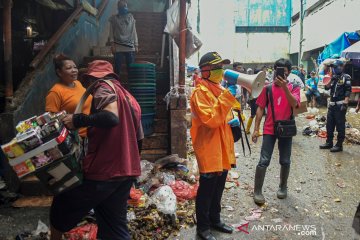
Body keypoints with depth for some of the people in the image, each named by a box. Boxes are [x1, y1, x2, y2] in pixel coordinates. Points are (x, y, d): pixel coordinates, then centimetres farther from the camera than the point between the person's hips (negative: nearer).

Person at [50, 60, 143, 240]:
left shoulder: (104, 86, -5)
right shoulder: (129, 97, 19)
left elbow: (111, 117, -27)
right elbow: (138, 138, 20)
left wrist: (78, 120, -18)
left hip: (103, 169, -8)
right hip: (126, 171, 8)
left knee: (61, 208, 15)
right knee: (115, 225, 15)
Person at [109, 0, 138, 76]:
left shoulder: (131, 17, 15)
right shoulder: (114, 18, 11)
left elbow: (134, 32, 13)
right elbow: (111, 32, 6)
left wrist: (136, 45, 6)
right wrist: (112, 44, -7)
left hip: (130, 47, 1)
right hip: (118, 47, -1)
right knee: (117, 68, -3)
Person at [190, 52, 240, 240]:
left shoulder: (220, 89, 13)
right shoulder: (200, 92, -16)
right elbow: (211, 119, -26)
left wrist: (233, 120, 4)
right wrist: (225, 97, -27)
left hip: (222, 147, 9)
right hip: (209, 149, -9)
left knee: (218, 188, 19)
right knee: (207, 189, 3)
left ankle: (215, 219, 36)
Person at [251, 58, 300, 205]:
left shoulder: (294, 87, 0)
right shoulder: (267, 88, 0)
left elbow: (294, 104, -19)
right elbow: (260, 109, 2)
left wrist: (285, 87, -29)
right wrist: (256, 129, -2)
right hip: (269, 129, -1)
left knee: (285, 161, 13)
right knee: (264, 161, -4)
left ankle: (283, 187, 33)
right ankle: (257, 191, 6)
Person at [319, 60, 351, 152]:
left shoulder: (346, 77, -4)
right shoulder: (334, 77, 16)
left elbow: (348, 91, -11)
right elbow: (327, 87, 8)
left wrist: (345, 103, -20)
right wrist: (331, 79, -5)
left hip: (340, 105, -7)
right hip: (332, 104, 7)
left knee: (340, 125, -2)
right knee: (329, 124, 11)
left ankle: (339, 145, 5)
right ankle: (329, 142, 21)